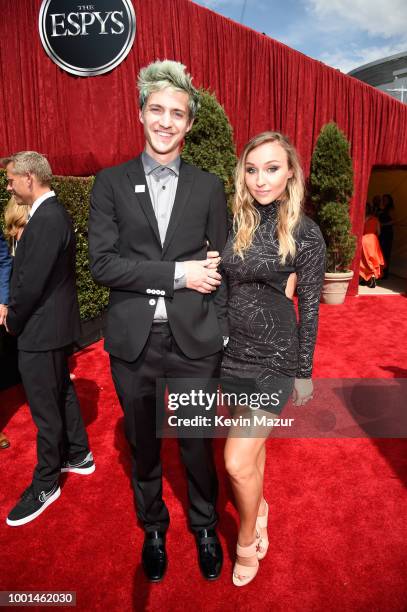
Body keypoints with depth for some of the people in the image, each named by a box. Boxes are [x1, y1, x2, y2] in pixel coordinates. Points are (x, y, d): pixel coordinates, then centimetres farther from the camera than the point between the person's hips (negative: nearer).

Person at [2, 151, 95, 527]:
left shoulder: (45, 219, -22)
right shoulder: (53, 212, 10)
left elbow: (31, 283, -24)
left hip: (41, 329, -10)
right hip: (55, 324, 10)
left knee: (45, 408, 4)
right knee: (62, 393, 21)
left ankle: (45, 484, 23)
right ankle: (79, 455, 39)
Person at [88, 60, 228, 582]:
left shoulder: (208, 187, 4)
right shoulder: (111, 183, 2)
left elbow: (220, 266, 5)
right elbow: (102, 264, -9)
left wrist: (220, 334, 0)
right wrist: (178, 273, -15)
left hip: (194, 342, 0)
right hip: (133, 342, 1)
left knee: (197, 445, 15)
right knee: (143, 446, 18)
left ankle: (204, 526, 43)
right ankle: (153, 528, 45)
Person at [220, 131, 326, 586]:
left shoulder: (306, 234, -9)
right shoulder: (234, 223, 1)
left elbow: (309, 307, -4)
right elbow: (219, 286, 7)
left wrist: (305, 372, -1)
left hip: (274, 357, -4)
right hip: (232, 350, 4)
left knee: (237, 461, -2)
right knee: (252, 440, 22)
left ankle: (248, 540, 27)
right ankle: (259, 505, 49)